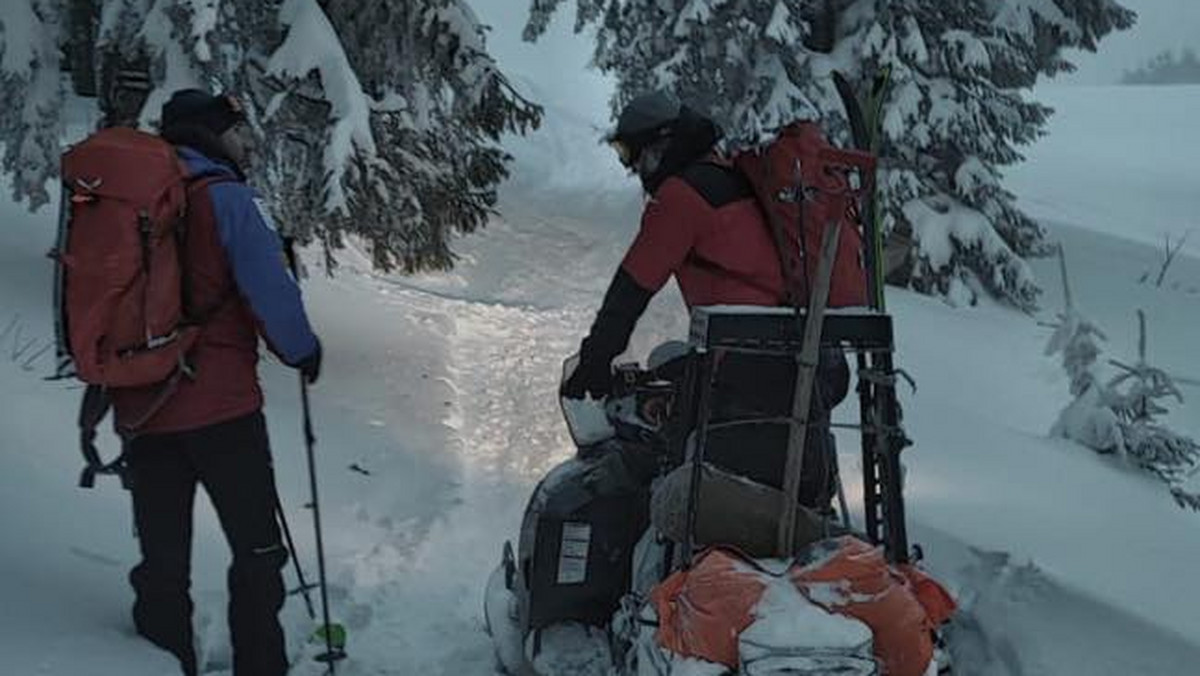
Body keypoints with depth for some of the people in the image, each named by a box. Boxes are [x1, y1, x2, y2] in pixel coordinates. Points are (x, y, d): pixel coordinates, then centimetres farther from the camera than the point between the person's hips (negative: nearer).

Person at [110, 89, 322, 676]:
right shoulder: (223, 196, -8)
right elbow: (269, 287, -14)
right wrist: (302, 350, 2)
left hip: (140, 412, 6)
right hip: (219, 407, -6)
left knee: (162, 562, 13)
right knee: (256, 551, 7)